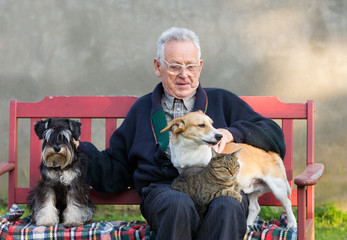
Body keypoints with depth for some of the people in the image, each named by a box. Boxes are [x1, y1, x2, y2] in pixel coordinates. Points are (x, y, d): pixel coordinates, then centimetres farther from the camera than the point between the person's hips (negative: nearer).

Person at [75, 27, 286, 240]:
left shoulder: (222, 101, 24)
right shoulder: (143, 108, 27)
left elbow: (273, 135, 16)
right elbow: (115, 170, 26)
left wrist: (232, 133, -1)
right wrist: (77, 149, 10)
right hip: (163, 188, 0)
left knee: (227, 207, -38)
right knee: (179, 204, -39)